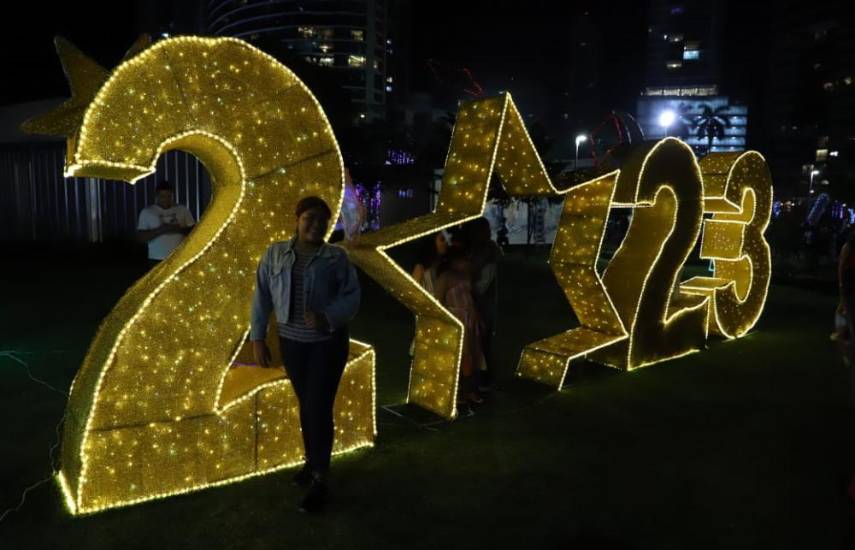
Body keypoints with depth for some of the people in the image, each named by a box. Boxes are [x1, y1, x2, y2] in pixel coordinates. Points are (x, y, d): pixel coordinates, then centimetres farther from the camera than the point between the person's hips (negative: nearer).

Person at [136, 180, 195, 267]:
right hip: (157, 260, -2)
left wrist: (180, 229, -15)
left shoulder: (182, 210, 8)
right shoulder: (147, 212, 3)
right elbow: (140, 237, -4)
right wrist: (160, 230, -17)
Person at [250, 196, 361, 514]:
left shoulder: (337, 258, -7)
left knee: (319, 408, -3)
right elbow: (262, 297, 2)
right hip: (291, 342, 3)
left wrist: (325, 317, -28)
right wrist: (257, 338, -1)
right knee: (305, 405, 15)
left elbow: (351, 298, -11)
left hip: (327, 342, -3)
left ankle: (319, 479, 8)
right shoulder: (275, 254, 0)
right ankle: (312, 462, 34)